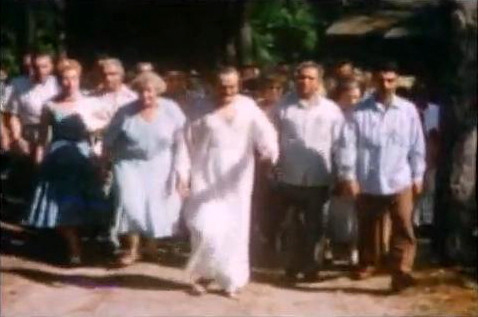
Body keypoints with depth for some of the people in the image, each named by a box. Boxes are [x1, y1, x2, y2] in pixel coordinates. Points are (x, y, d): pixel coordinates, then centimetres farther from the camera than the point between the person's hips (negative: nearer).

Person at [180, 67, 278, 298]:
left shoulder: (248, 107, 0)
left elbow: (263, 131, -14)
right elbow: (188, 142, 0)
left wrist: (270, 149, -35)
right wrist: (184, 173, -5)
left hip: (236, 178, 1)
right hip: (207, 176, -1)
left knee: (235, 229, 5)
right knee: (206, 228, -8)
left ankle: (230, 280, 20)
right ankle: (201, 271, 18)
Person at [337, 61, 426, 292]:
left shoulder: (408, 110, -2)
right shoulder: (359, 110, -7)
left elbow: (417, 146, 4)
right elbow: (348, 145, -7)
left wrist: (417, 177, 5)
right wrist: (348, 176, -11)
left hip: (399, 181, 0)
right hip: (367, 182, 1)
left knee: (403, 228, -9)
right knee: (366, 227, 17)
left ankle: (401, 272, -9)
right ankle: (367, 263, 37)